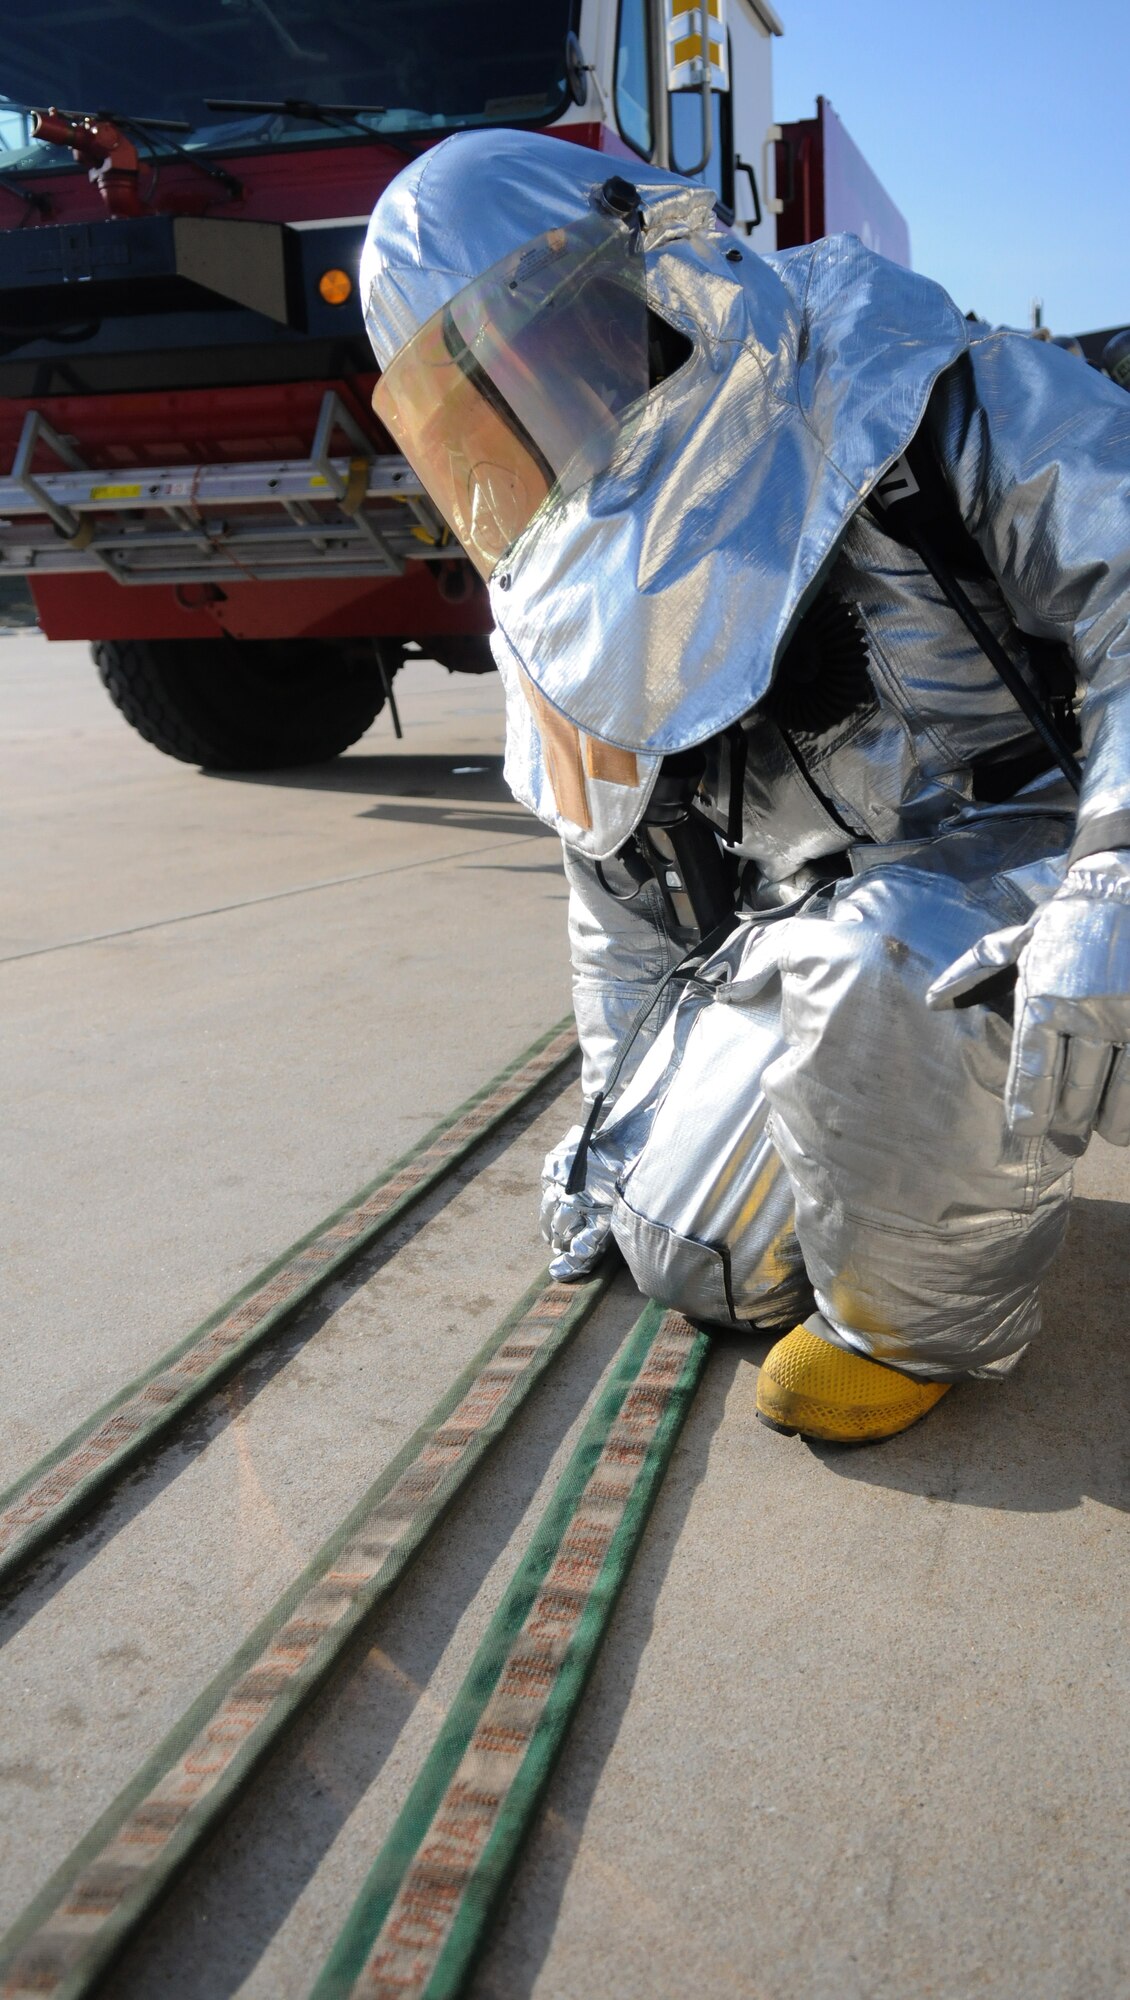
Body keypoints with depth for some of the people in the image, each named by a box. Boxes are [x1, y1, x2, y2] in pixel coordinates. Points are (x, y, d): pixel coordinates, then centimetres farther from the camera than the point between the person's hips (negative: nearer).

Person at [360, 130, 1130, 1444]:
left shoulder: (895, 396, -12)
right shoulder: (584, 621, 7)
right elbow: (624, 902, 17)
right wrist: (613, 1119, 19)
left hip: (1025, 885, -6)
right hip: (808, 938, 6)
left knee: (875, 971, -38)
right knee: (691, 1257, -2)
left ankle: (928, 1313, -9)